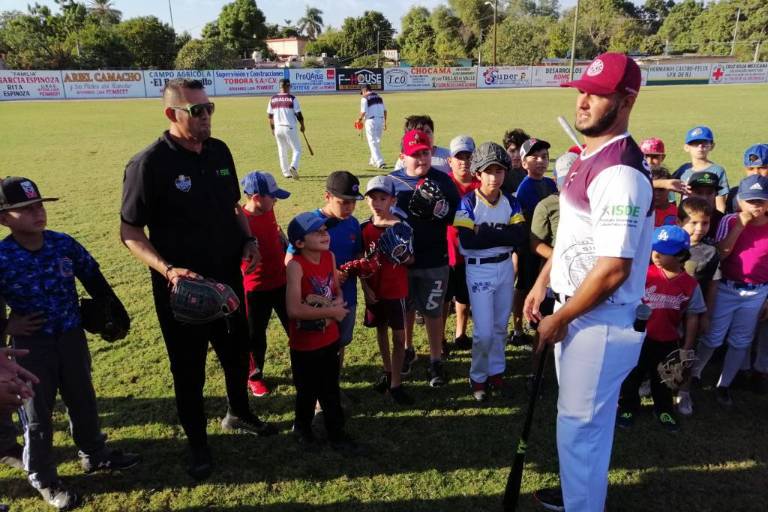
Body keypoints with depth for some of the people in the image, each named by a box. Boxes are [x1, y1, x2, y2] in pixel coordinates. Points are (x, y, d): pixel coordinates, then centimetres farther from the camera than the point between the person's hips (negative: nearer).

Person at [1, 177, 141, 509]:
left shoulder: (64, 244, -8)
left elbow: (93, 278, 5)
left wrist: (116, 312, 9)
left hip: (72, 337, 4)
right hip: (31, 346, -4)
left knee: (83, 401, 20)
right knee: (37, 416, 11)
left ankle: (94, 454, 42)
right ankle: (43, 479, 31)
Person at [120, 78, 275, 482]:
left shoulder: (219, 152, 0)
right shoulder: (149, 164, -18)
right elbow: (129, 232, -13)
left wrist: (248, 240, -2)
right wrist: (167, 269, -27)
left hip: (228, 277, 6)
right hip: (181, 286, -5)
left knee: (237, 351, 22)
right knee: (189, 368, 11)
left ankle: (238, 414, 49)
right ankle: (198, 445, 33)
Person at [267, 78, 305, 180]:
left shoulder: (273, 99, 4)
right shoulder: (292, 98, -8)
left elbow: (269, 116, 7)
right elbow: (298, 114, -7)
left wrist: (272, 128, 19)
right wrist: (302, 125, 9)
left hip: (277, 128, 4)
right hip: (289, 128, -4)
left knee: (282, 151, 16)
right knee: (297, 150, 4)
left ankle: (286, 172, 19)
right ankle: (293, 166, -20)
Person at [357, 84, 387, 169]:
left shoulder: (365, 98, -5)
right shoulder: (379, 97, 14)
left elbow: (363, 112, -14)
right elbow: (385, 110, 12)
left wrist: (359, 119, 3)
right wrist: (385, 122, 17)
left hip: (371, 121, -7)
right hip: (381, 120, 7)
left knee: (372, 142, -3)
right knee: (377, 141, 18)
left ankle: (380, 162, -14)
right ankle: (373, 160, 29)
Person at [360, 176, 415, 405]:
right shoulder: (364, 228, -3)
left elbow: (411, 259, -4)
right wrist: (365, 287, -5)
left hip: (396, 290, -2)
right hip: (374, 290, 2)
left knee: (399, 336, 1)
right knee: (381, 331, 16)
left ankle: (396, 384, 10)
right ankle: (387, 372, 35)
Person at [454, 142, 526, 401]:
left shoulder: (511, 202, 3)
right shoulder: (468, 203, -10)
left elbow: (521, 237, -10)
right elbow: (468, 241, -22)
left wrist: (487, 231, -18)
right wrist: (503, 233, -15)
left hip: (505, 267, 4)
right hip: (478, 270, -4)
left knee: (500, 326, 14)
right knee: (483, 331, -3)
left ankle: (496, 372, 30)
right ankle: (478, 377, 18)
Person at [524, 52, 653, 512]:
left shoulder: (620, 171, -24)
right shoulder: (589, 157, 8)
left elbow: (614, 268, -27)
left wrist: (559, 320, -16)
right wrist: (543, 283, 14)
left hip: (602, 322, -10)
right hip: (577, 311, 10)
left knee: (580, 426, 5)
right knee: (579, 418, 26)